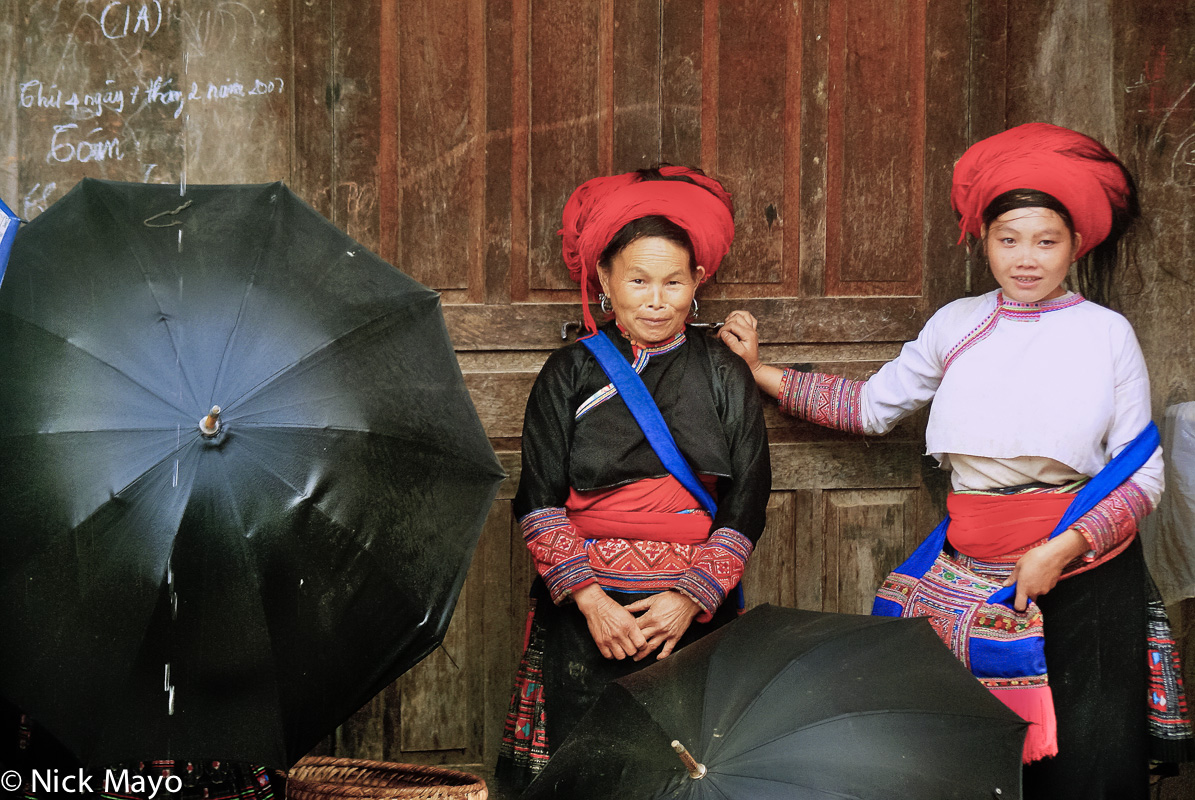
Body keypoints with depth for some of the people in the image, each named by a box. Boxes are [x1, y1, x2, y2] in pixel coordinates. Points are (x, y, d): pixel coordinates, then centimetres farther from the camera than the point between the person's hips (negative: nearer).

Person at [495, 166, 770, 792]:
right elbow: (540, 502, 0)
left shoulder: (724, 376, 7)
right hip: (585, 609, 0)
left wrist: (690, 596, -9)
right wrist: (589, 597, -12)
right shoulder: (569, 374, 5)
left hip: (694, 613, 0)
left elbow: (746, 506, 4)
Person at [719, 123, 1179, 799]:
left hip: (1086, 572, -2)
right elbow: (869, 406, 18)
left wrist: (1063, 548, -14)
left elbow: (1143, 475, -1)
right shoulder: (957, 325, 9)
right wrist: (761, 372, 15)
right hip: (975, 576, 2)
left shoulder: (1108, 333, 0)